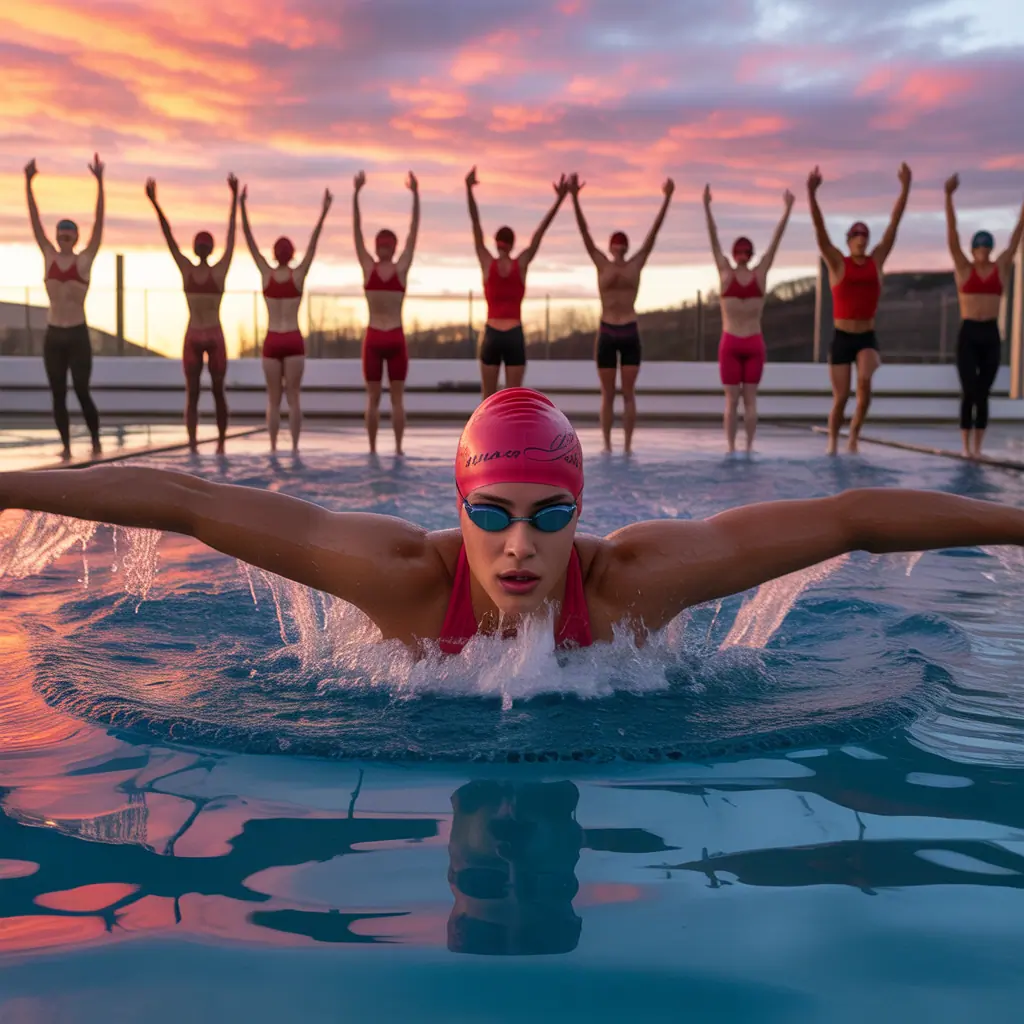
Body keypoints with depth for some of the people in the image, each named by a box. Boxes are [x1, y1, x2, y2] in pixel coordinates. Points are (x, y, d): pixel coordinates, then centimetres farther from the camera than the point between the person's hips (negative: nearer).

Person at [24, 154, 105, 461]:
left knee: (82, 392, -4)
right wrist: (28, 182, -2)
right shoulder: (49, 257, 7)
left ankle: (95, 440, 14)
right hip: (53, 335, 3)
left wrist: (99, 182, -14)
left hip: (78, 335, -3)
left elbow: (99, 222, -8)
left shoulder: (85, 260, -1)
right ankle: (66, 446, 10)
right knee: (58, 394, 4)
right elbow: (35, 221, 5)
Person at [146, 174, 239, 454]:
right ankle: (192, 446, 3)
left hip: (215, 337, -1)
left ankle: (221, 442, 10)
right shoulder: (185, 268, 2)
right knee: (192, 394, 3)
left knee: (217, 392, 5)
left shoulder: (220, 270, -3)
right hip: (192, 338, 1)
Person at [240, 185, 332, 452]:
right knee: (294, 398, 2)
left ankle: (273, 449, 4)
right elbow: (313, 242, -7)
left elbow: (249, 240, -3)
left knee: (274, 400, 6)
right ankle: (294, 448, -2)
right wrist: (324, 211, -8)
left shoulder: (266, 273, -2)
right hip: (294, 341, 0)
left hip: (272, 342, 0)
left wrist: (242, 204, -3)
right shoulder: (299, 273, -3)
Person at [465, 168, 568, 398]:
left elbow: (476, 225, -7)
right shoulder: (521, 264, -1)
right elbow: (540, 231, -4)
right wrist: (560, 198, -5)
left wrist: (469, 189, -12)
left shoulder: (488, 263, -2)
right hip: (515, 337, 0)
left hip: (491, 336, 0)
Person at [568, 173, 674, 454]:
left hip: (630, 334, 0)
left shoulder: (637, 264, 2)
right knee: (607, 394, 4)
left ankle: (627, 446, 6)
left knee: (628, 393, 4)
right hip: (606, 334, 0)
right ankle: (607, 446, 6)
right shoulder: (601, 264, 1)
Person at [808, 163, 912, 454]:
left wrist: (905, 187, -3)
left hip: (868, 338, 2)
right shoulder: (837, 263, -1)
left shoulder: (876, 260, 7)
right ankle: (832, 441, 24)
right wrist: (812, 193, -24)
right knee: (841, 397, 1)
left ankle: (855, 432, -7)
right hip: (842, 338, -1)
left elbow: (894, 223, 3)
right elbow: (819, 228, -12)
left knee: (865, 381, -26)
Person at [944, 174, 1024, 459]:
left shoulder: (1001, 267, 7)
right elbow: (952, 232, -7)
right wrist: (948, 196, -15)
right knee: (969, 393, -6)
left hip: (991, 336, 3)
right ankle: (966, 446, 4)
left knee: (983, 394, 6)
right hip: (967, 336, -3)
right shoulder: (963, 268, 0)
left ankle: (977, 447, 12)